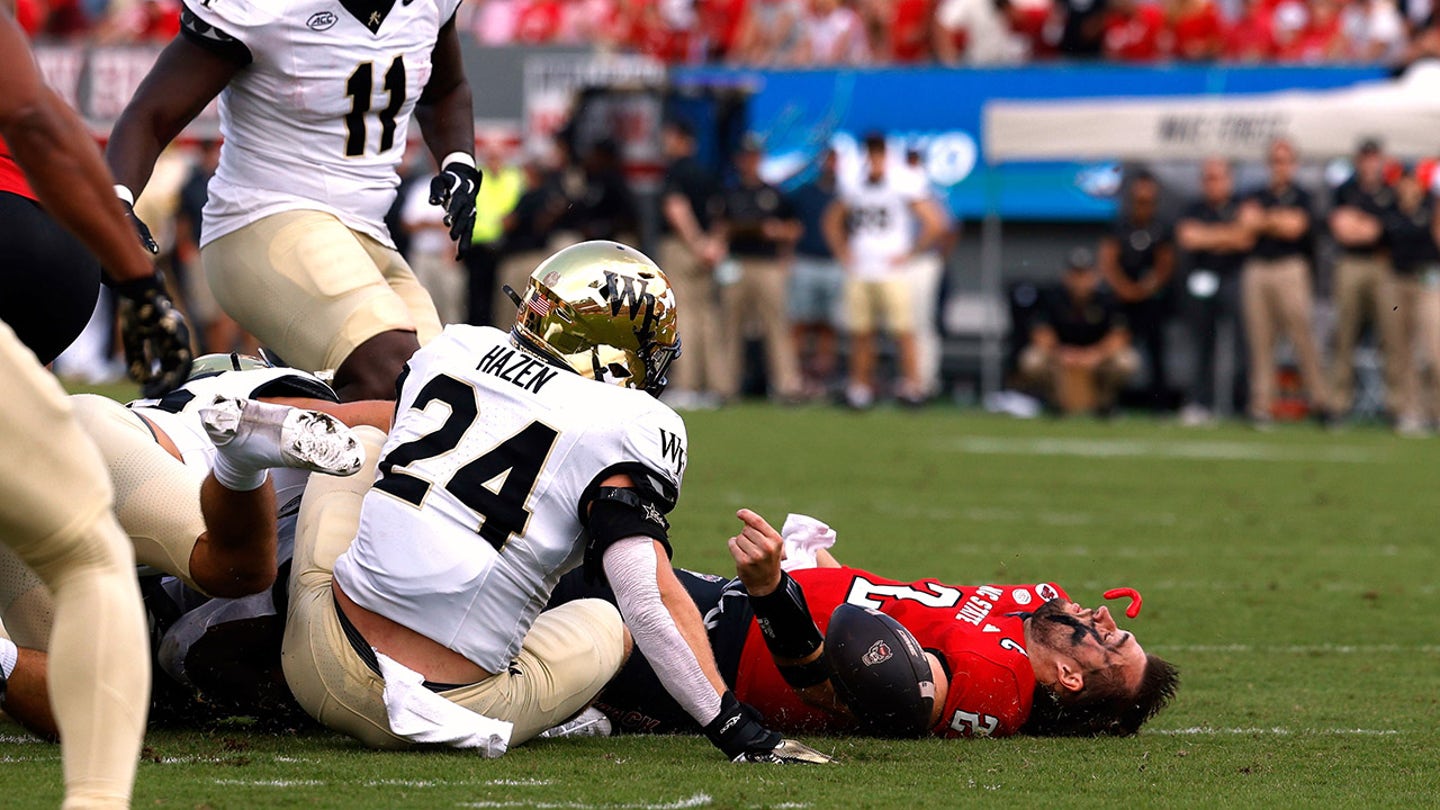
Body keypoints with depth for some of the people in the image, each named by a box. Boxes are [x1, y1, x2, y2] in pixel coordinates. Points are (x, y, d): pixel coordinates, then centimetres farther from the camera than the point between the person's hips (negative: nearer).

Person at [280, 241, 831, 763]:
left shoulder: (456, 348, 6)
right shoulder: (624, 428, -12)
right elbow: (650, 599, -22)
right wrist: (736, 731, -19)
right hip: (455, 706, -3)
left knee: (364, 446, 28)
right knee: (606, 622, 30)